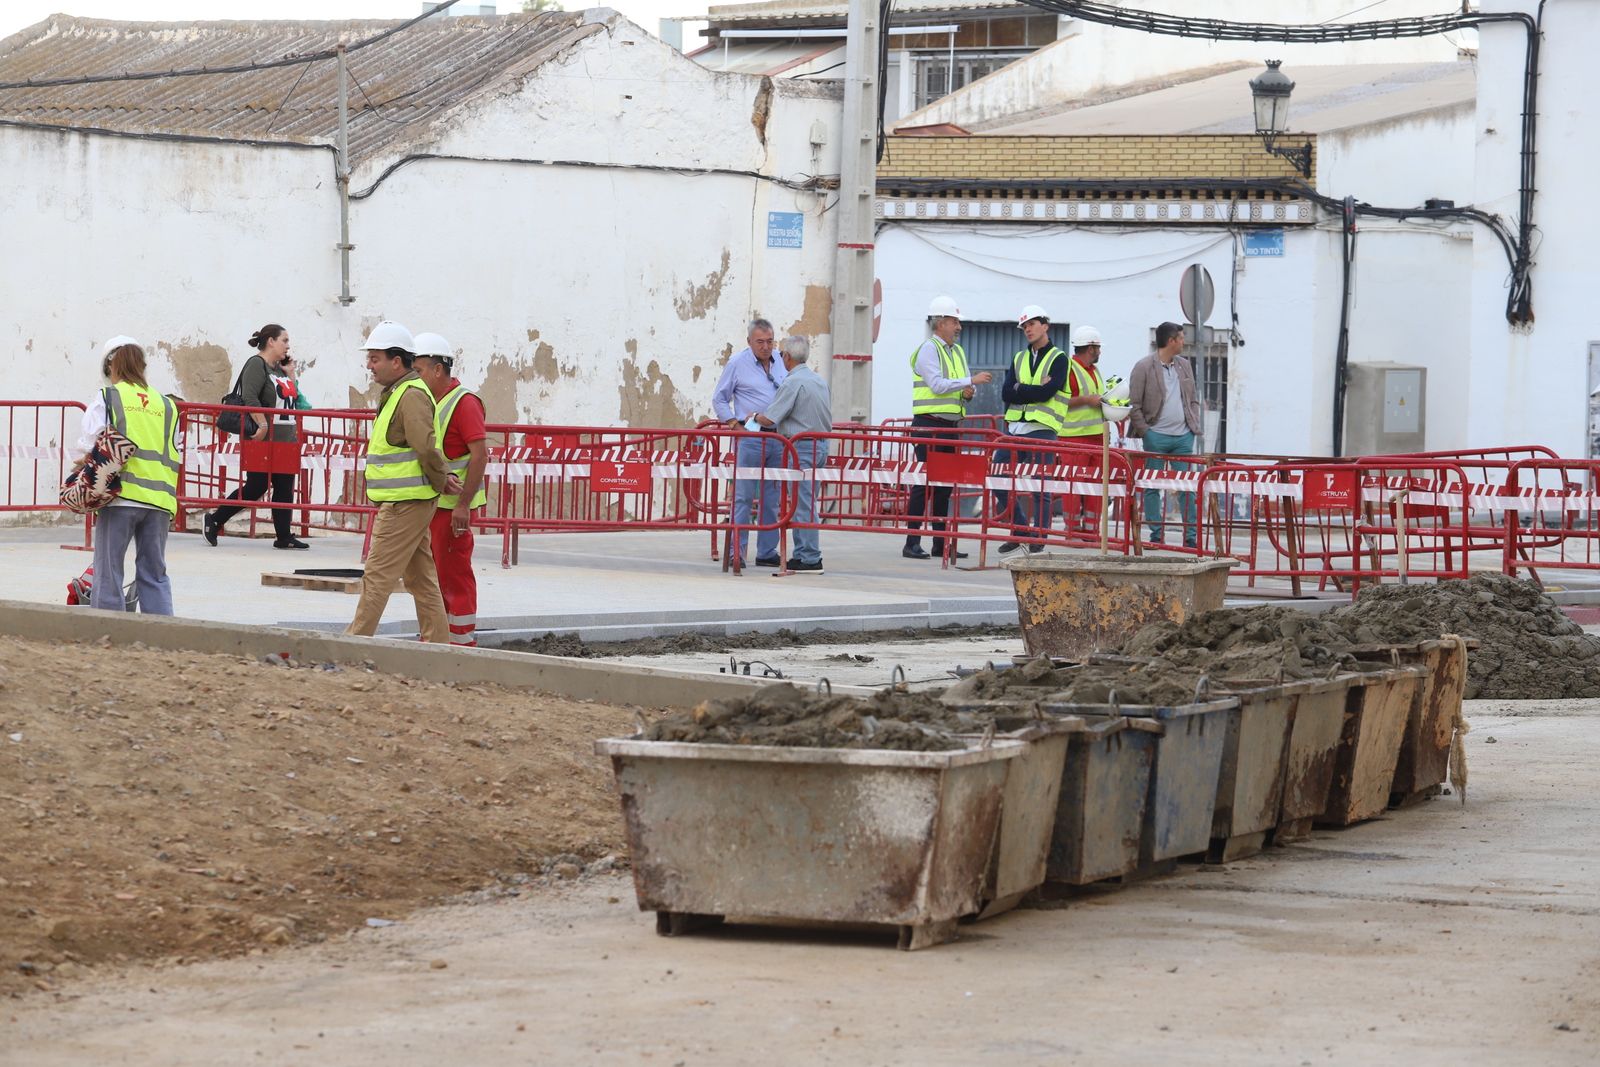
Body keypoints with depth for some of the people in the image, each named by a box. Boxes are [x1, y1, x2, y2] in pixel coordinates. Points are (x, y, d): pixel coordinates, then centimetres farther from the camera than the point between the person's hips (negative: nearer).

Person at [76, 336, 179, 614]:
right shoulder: (166, 404, 12)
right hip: (160, 499, 4)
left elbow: (89, 446, -5)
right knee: (155, 573, 11)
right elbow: (174, 456, 13)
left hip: (121, 496, -4)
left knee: (108, 572, 3)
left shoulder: (106, 398, 0)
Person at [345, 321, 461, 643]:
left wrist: (439, 482, -11)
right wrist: (442, 478, 10)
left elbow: (426, 447, -25)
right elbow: (425, 449, 23)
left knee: (377, 576, -8)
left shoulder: (411, 396, -16)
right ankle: (437, 646, 13)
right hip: (404, 501, 11)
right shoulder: (396, 394, 18)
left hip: (405, 504, -11)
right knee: (421, 577, 11)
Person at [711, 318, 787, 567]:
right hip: (750, 439, -5)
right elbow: (719, 399, 4)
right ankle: (736, 551, -5)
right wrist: (734, 424, -7)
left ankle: (767, 551, 12)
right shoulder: (738, 364, 0)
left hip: (777, 439, 5)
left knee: (772, 498, 7)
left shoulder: (781, 363, 12)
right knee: (743, 496, -6)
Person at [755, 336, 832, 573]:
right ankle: (802, 554, 16)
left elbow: (769, 419, -15)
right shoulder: (819, 381, 13)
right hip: (821, 444, 9)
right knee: (806, 503, 13)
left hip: (803, 447, -9)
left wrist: (755, 417, 8)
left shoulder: (793, 383, -14)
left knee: (803, 504, -6)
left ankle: (810, 558, -6)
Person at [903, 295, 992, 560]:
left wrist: (969, 391, -3)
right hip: (929, 424, -8)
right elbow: (937, 385, -19)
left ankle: (940, 543, 14)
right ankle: (912, 543, -9)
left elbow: (966, 386, 21)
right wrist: (971, 381, -19)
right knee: (923, 483, -9)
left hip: (951, 426, 8)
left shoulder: (958, 352, 18)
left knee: (944, 485, 9)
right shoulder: (928, 350, -8)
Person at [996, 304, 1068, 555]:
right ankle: (1019, 531, 18)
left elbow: (1047, 392, -14)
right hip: (1015, 428, 6)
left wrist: (1020, 389, -4)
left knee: (1040, 489, -3)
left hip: (1042, 430, -6)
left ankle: (1038, 541, 2)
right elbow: (1006, 393, 2)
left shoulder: (1058, 359, 1)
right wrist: (1035, 390, -8)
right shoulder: (1019, 359, 17)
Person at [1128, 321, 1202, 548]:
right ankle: (1156, 535, 5)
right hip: (1156, 436, -5)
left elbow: (1193, 399, 20)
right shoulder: (1143, 367, -5)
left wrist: (1194, 425, 7)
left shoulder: (1184, 365, 13)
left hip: (1183, 436, 5)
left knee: (1187, 487, 3)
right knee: (1152, 487, 1)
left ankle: (1191, 536, 4)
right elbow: (1134, 405, -5)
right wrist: (1145, 433, -10)